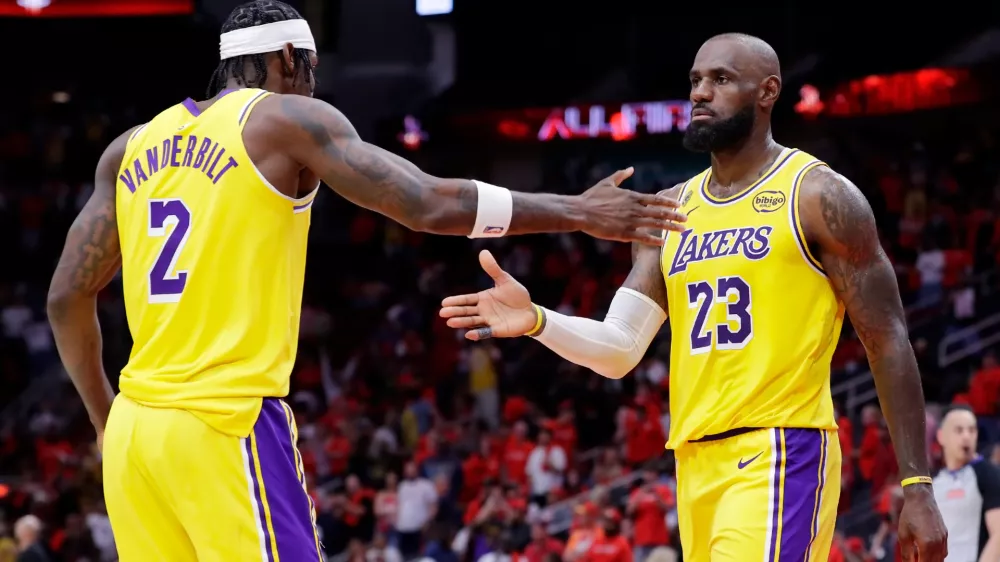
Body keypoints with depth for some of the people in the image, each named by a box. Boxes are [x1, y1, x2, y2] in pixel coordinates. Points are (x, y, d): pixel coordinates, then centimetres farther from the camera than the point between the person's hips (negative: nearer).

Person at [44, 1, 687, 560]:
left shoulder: (133, 146, 17)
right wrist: (579, 213, 0)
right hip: (228, 422, -6)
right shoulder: (287, 119, 0)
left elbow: (68, 296, 18)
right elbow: (430, 205, -8)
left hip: (134, 428, 7)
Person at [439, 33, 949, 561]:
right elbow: (620, 350, 11)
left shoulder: (819, 196, -2)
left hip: (781, 456, -7)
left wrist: (917, 486, -8)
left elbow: (888, 341, -3)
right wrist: (536, 320, -10)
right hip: (696, 462, 7)